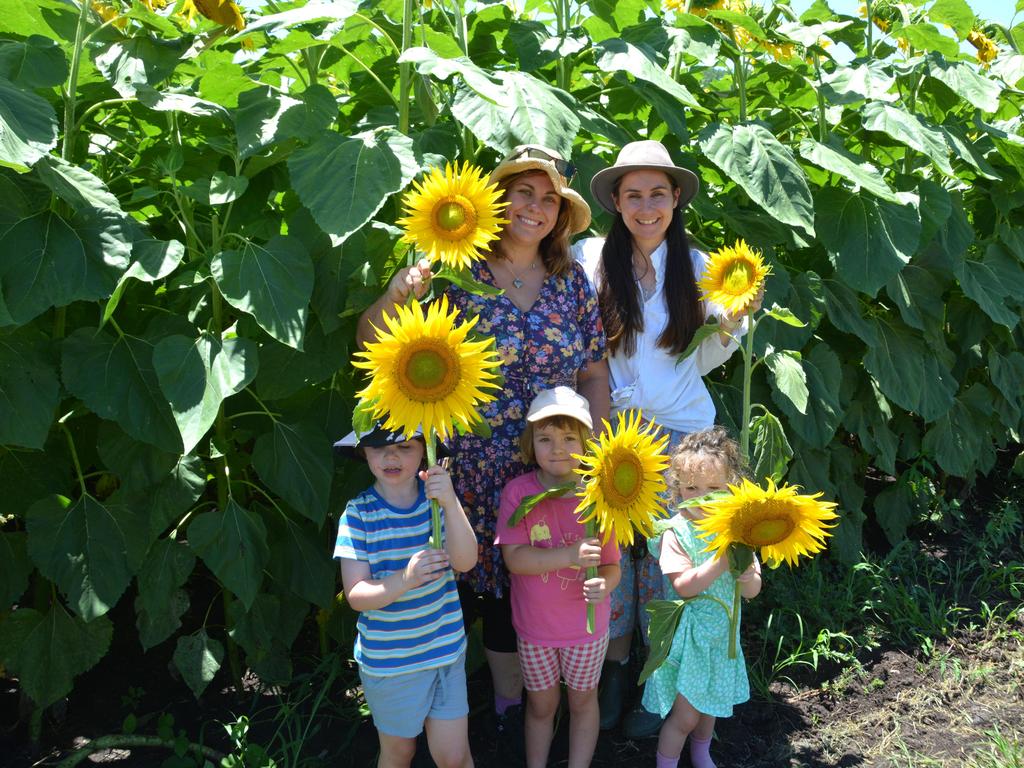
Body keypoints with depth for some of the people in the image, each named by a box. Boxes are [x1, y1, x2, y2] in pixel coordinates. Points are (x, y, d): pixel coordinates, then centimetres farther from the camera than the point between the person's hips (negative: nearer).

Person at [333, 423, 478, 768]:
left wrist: (451, 503, -36)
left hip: (446, 649, 1)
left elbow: (465, 560, -20)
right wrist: (405, 579, -34)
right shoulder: (359, 513, -14)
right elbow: (356, 595, -16)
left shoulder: (437, 497, -8)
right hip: (388, 659, -1)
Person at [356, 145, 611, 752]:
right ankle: (509, 700, 34)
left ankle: (512, 700, 39)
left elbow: (594, 373, 8)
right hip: (473, 468, -2)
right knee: (493, 581, 8)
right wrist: (393, 299, -26)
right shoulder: (454, 273, -7)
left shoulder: (573, 281, 3)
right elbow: (372, 342, -6)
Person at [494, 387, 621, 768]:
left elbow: (611, 566, -9)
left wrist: (603, 585, -33)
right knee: (541, 705, 21)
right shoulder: (518, 491, -16)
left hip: (586, 626, 0)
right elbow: (514, 558, -22)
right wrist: (568, 555, -34)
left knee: (582, 700, 21)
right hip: (535, 625, 0)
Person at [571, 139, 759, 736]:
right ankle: (615, 666, 29)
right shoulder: (589, 257, -4)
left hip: (680, 431, 1)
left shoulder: (696, 266, 2)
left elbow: (701, 361, 9)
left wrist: (730, 324, -8)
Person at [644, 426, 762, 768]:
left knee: (709, 703, 25)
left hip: (721, 633, 5)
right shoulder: (676, 531, -19)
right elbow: (684, 585, -27)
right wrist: (722, 561, -33)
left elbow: (752, 590, -3)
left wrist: (749, 578, -25)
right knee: (685, 715, 2)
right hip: (688, 634, -5)